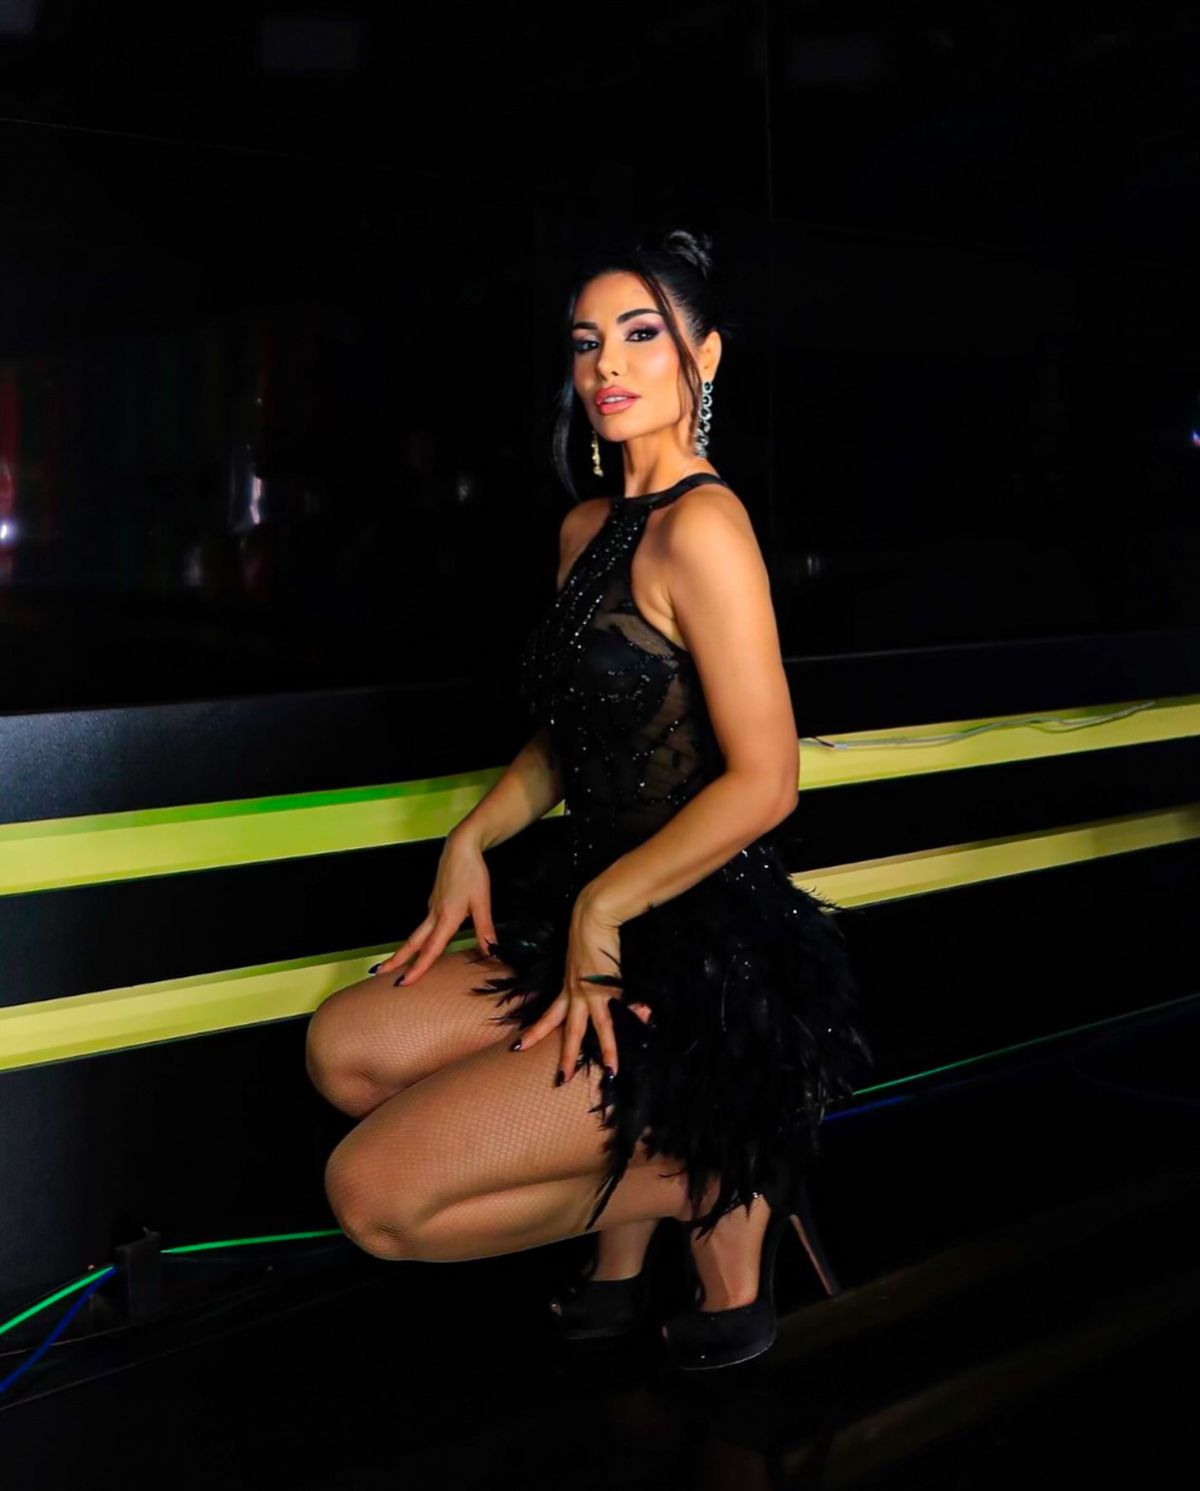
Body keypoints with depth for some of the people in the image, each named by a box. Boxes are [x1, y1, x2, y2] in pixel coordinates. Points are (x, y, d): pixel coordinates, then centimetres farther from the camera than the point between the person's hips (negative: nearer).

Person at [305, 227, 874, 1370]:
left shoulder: (700, 526, -16)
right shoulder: (587, 528, 12)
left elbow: (764, 782, -21)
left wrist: (603, 906, -13)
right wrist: (473, 840, 5)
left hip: (706, 958, -9)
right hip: (601, 923, 9)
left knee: (373, 1195, -11)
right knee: (343, 1046, 9)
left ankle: (712, 1191, 4)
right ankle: (632, 1212, 12)